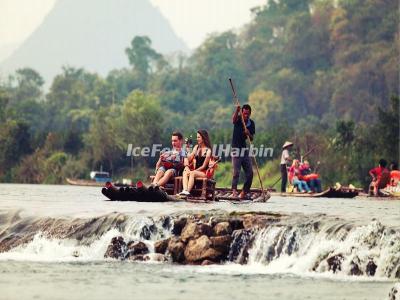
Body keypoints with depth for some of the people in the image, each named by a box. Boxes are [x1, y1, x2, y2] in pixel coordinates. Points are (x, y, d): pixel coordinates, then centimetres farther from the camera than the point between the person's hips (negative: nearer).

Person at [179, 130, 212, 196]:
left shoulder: (208, 150, -5)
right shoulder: (196, 147, 15)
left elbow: (204, 166, -8)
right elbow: (188, 158, 10)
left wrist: (194, 171, -16)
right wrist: (187, 167, -9)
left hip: (204, 172, -5)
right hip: (196, 171, 5)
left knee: (192, 173, -35)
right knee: (185, 172, -27)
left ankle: (188, 191, -50)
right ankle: (185, 190, -48)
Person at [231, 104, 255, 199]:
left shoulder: (251, 123, 6)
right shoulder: (238, 119, -7)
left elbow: (252, 139, 6)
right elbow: (234, 120, -33)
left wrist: (249, 134, -17)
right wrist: (236, 111, -52)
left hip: (245, 149, 6)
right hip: (236, 148, -6)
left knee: (249, 173, 5)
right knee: (236, 172, -15)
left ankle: (244, 192, 15)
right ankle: (234, 191, -21)